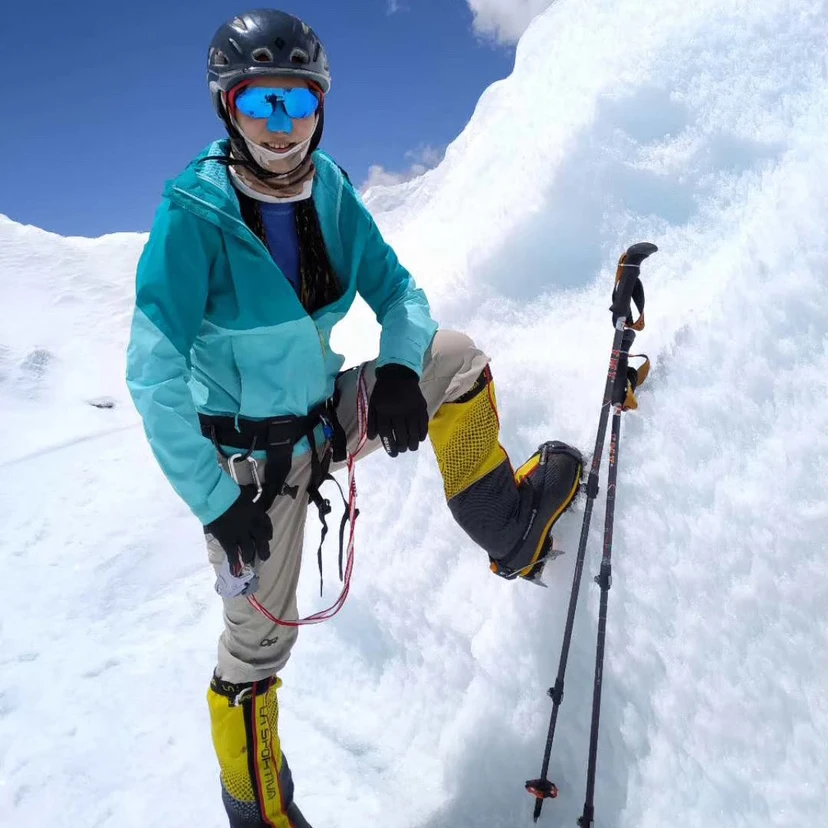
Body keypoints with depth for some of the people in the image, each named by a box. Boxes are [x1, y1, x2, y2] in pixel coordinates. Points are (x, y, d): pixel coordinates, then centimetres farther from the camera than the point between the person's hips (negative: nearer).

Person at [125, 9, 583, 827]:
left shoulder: (329, 190, -7)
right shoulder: (193, 214, -24)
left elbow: (397, 291, 1)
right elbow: (155, 379, -25)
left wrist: (400, 370, -20)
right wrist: (215, 503, -23)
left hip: (328, 416, 5)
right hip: (253, 461, -5)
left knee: (455, 355, -6)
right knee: (260, 637, 7)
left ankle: (506, 524, 9)